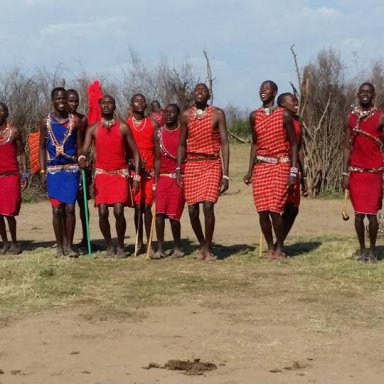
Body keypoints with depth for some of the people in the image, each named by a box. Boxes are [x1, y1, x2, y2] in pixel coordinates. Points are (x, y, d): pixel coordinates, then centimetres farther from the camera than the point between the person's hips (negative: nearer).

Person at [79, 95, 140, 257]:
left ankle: (120, 246, 6)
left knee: (118, 211, -14)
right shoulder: (93, 129, 4)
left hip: (120, 173, -1)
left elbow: (135, 152, 4)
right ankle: (109, 245, 14)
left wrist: (137, 176, -3)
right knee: (103, 212, -7)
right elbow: (84, 149, -7)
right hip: (101, 173, 1)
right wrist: (82, 157, -31)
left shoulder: (123, 127, 1)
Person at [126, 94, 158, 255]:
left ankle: (149, 243, 0)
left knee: (147, 207, -3)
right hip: (133, 170, 1)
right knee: (137, 207, 2)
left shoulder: (153, 124, 6)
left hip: (150, 171, -1)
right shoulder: (125, 125, 6)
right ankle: (139, 243, 7)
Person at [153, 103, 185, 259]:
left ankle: (178, 248, 9)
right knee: (159, 212, -8)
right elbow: (157, 159, 10)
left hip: (179, 177, -3)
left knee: (173, 214, -5)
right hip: (163, 177, 3)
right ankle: (160, 248, -4)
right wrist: (155, 182, 5)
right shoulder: (159, 133, 9)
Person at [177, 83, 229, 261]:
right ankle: (202, 245, 23)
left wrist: (226, 174, -9)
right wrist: (178, 169, 2)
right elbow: (182, 145, 14)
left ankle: (208, 248, -2)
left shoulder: (217, 114, -1)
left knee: (208, 205, -16)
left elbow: (224, 143, -3)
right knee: (193, 210, 1)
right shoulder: (186, 116, 7)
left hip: (212, 164, -3)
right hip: (191, 165, 3)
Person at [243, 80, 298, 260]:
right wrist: (250, 170, 11)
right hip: (260, 166, 4)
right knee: (262, 211, -1)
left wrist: (294, 170, -8)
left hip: (280, 166, -4)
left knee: (275, 209, -12)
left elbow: (293, 144, -1)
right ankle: (270, 247, 14)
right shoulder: (254, 116, 9)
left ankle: (280, 247, 5)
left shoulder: (284, 115, -3)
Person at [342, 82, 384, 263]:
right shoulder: (351, 118, 7)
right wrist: (345, 173, 1)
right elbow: (347, 147, 7)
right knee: (358, 213, 4)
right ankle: (362, 249, 15)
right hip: (355, 171, 2)